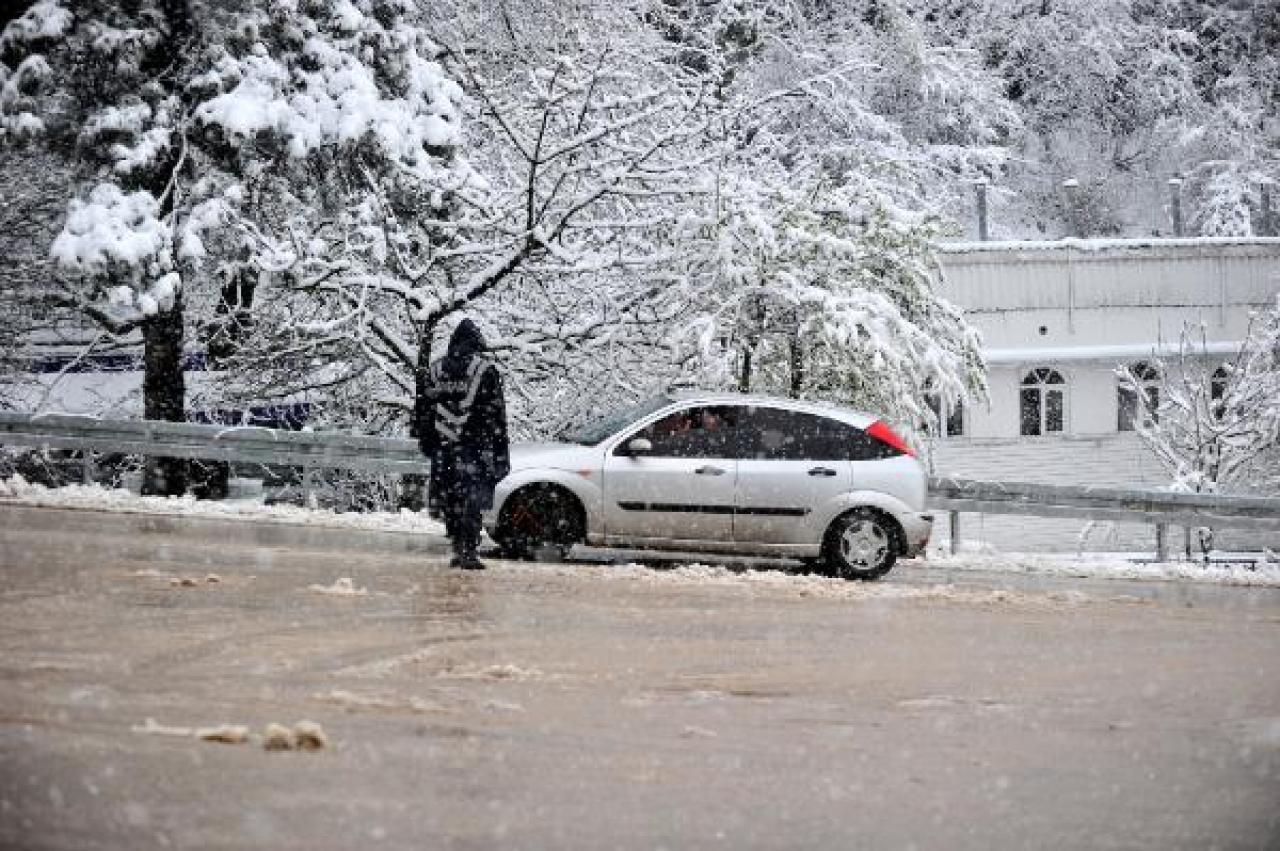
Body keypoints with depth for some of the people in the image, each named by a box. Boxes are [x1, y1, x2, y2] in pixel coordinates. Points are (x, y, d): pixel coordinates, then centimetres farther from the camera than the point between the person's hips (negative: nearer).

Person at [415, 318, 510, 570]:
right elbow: (495, 415, -4)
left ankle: (459, 549, 14)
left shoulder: (435, 370, 8)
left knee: (449, 501, 11)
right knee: (472, 501, -2)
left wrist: (427, 444, 21)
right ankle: (468, 552, -7)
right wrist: (501, 455, -1)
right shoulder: (485, 370, -3)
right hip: (476, 447, -3)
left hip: (443, 448, 3)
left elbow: (423, 410, 12)